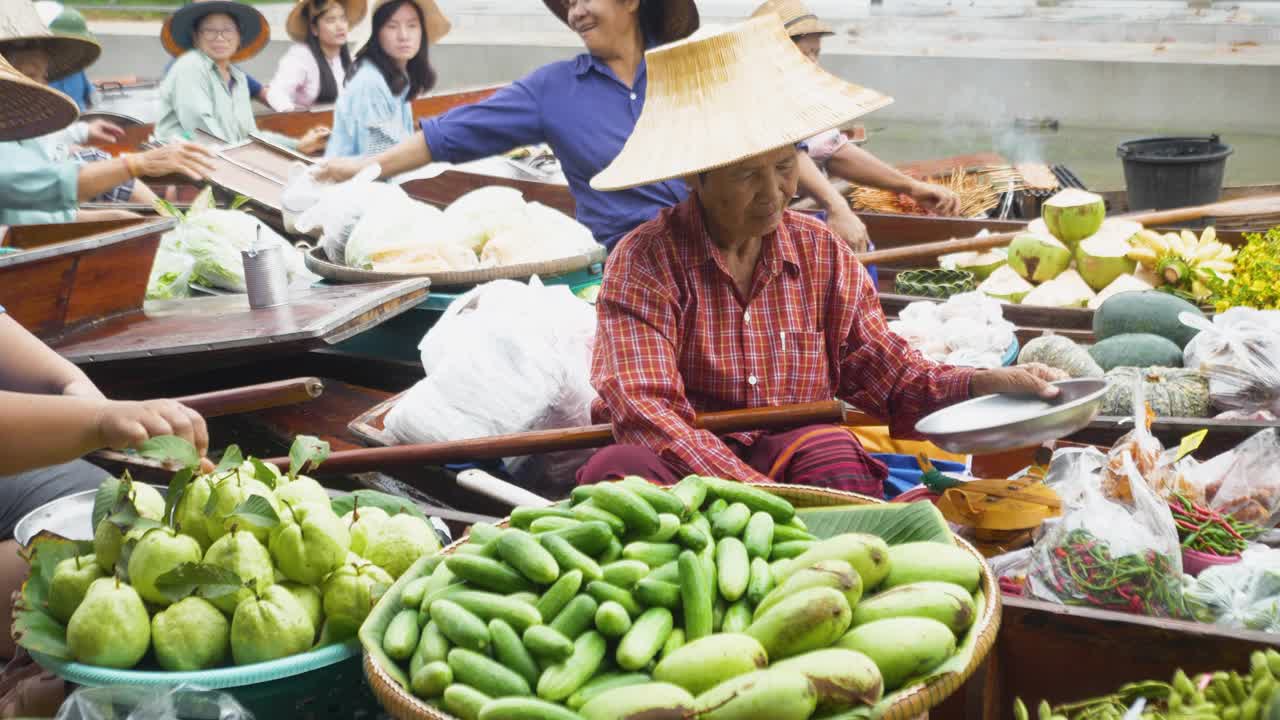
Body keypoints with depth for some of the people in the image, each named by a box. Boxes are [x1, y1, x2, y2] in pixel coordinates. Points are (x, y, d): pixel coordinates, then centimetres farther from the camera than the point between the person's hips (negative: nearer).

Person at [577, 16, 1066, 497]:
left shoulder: (821, 252, 8)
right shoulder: (645, 261, -8)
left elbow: (885, 373, 8)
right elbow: (644, 410, -20)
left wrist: (990, 384, -12)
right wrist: (759, 493, -33)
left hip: (800, 463, 2)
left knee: (834, 453, -32)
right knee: (620, 468, -36)